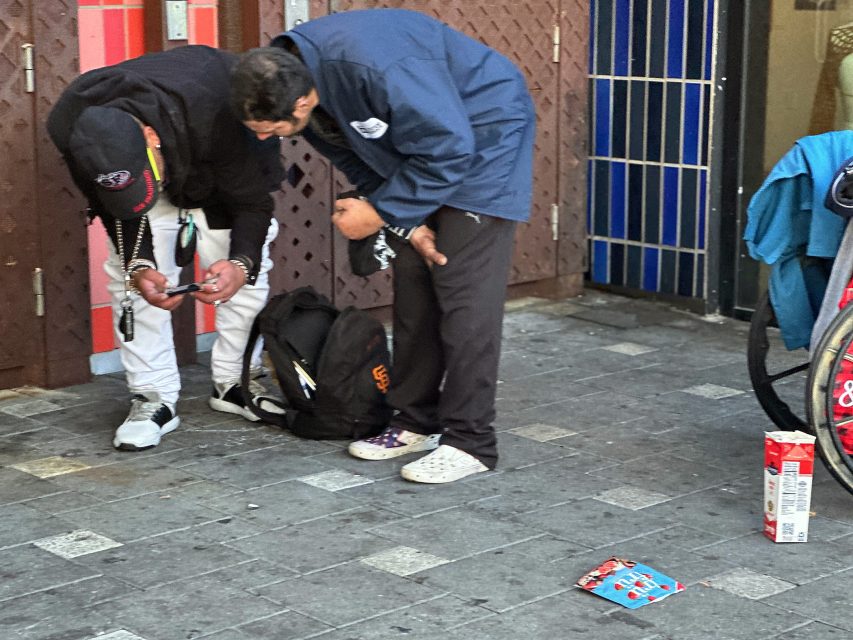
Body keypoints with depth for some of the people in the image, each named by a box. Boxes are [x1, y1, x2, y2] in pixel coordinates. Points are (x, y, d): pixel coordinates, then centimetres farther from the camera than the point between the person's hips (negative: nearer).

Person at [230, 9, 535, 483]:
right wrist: (405, 225, -10)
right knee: (413, 283, 7)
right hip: (420, 150, 8)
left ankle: (470, 442, -6)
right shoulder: (289, 78, -10)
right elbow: (361, 160, 1)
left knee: (465, 294, -12)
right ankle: (417, 424, 17)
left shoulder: (375, 68, -38)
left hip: (483, 140, -8)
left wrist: (379, 214, -21)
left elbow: (447, 150, -29)